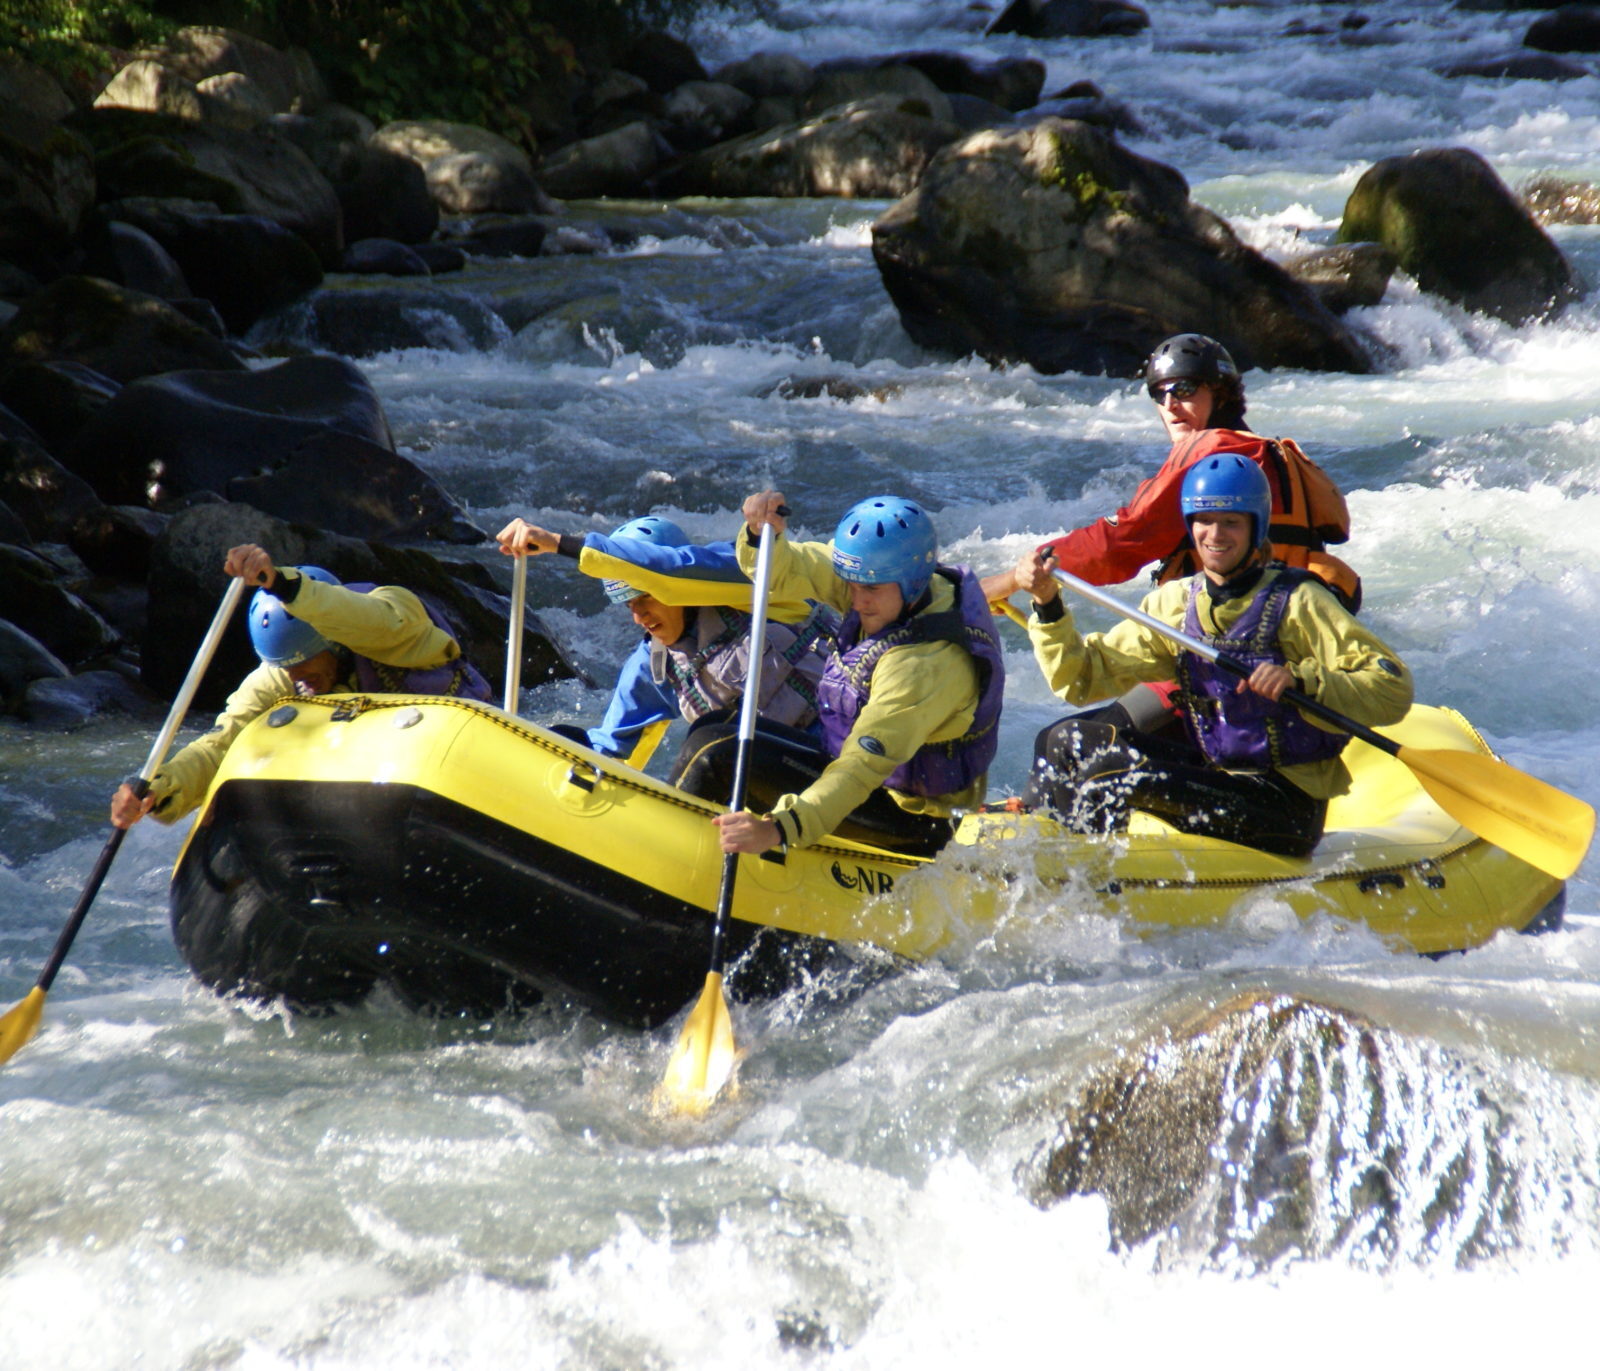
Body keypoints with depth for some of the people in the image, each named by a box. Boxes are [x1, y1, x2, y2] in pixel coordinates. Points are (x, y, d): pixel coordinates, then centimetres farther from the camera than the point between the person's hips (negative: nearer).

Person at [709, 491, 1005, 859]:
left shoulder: (926, 663, -32)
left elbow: (865, 767, -39)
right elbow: (787, 571, -3)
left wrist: (780, 829, -49)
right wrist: (762, 535, -27)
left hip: (906, 819, -10)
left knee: (721, 755, -16)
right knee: (712, 735, 19)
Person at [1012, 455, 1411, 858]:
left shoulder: (1297, 602, -10)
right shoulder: (1175, 602, 8)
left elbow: (1394, 690, -18)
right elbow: (1084, 680, 6)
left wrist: (1301, 680, -32)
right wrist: (1048, 605, -7)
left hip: (1287, 808, -7)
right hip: (1214, 777, 7)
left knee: (1111, 778, -24)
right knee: (1067, 742, -4)